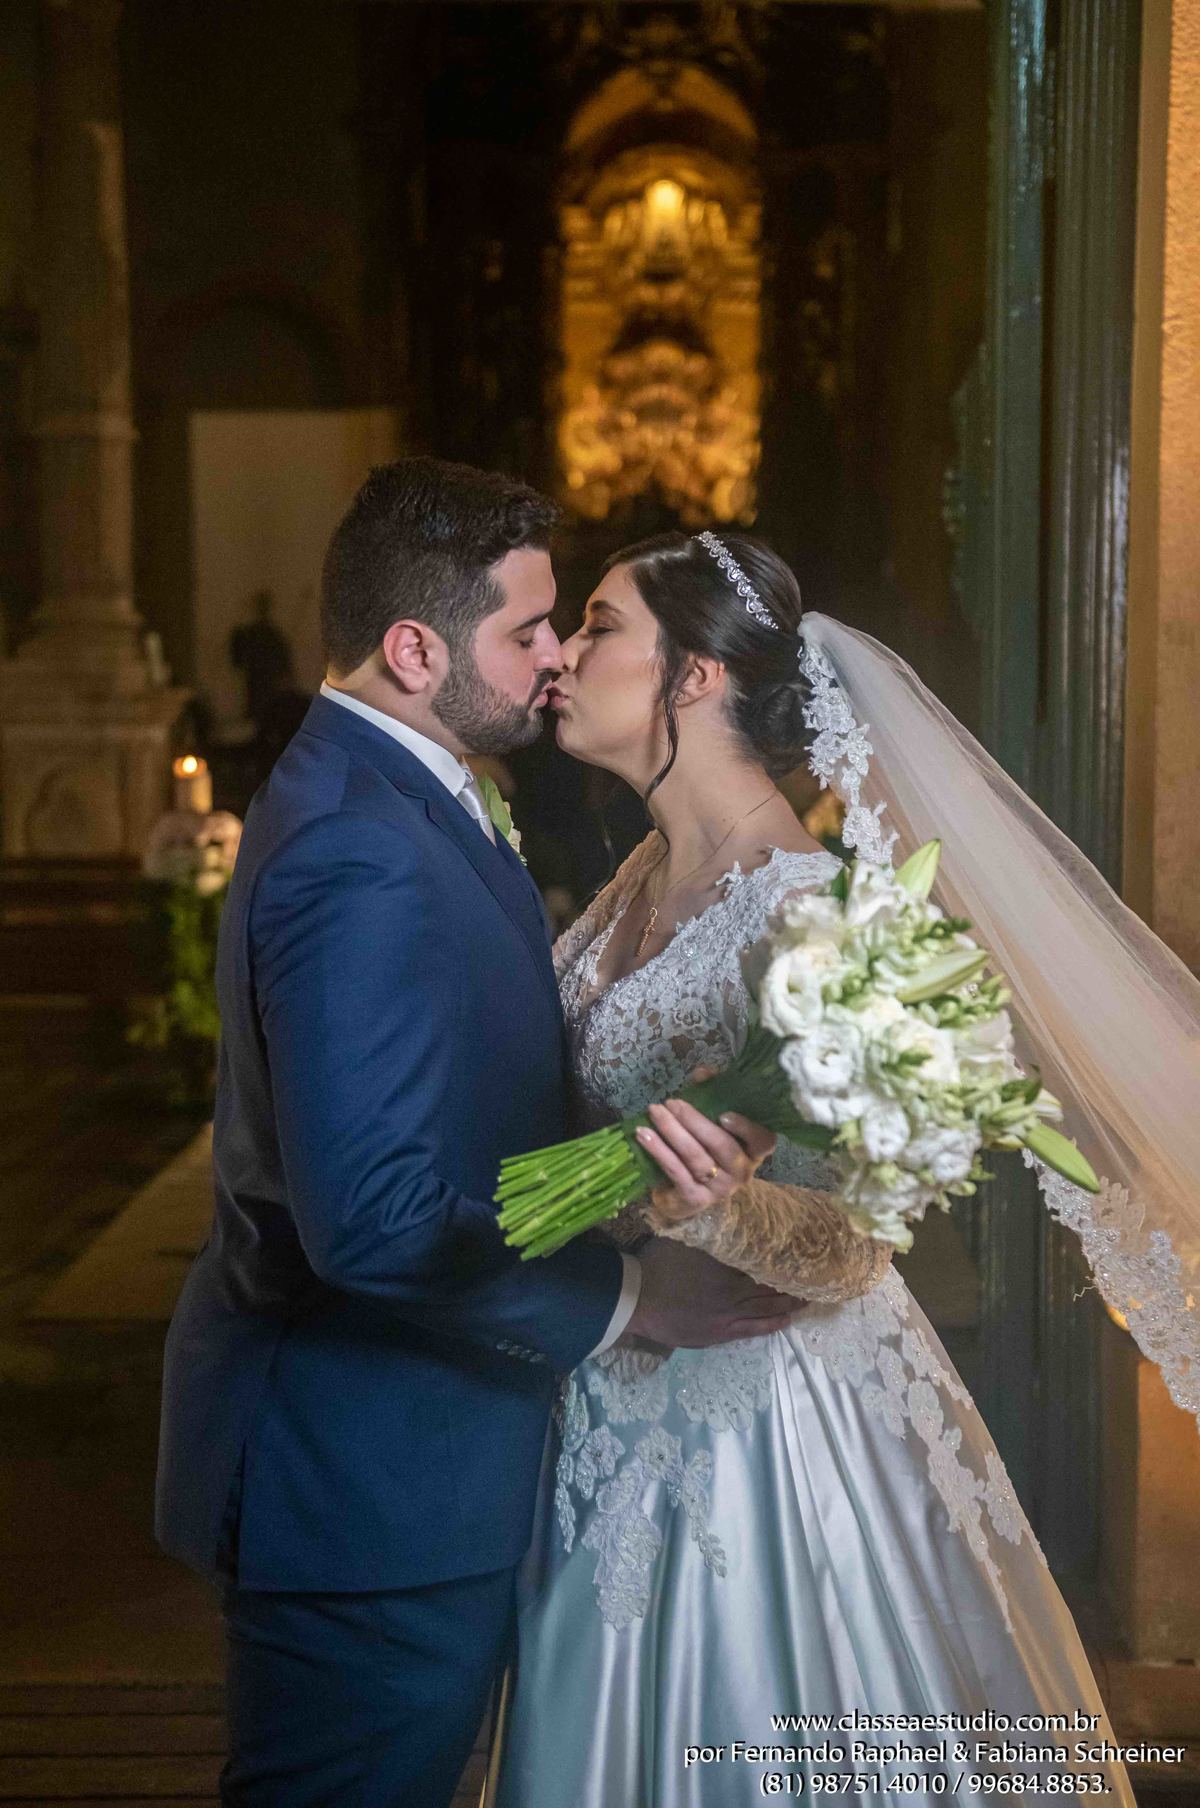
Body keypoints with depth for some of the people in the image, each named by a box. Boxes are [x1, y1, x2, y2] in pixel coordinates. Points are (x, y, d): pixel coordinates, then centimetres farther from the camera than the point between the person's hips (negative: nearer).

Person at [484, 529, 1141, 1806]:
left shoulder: (799, 904, -21)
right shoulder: (650, 873, 4)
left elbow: (846, 1244, -25)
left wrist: (715, 1208, -41)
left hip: (755, 1412, -8)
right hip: (629, 1399, 8)